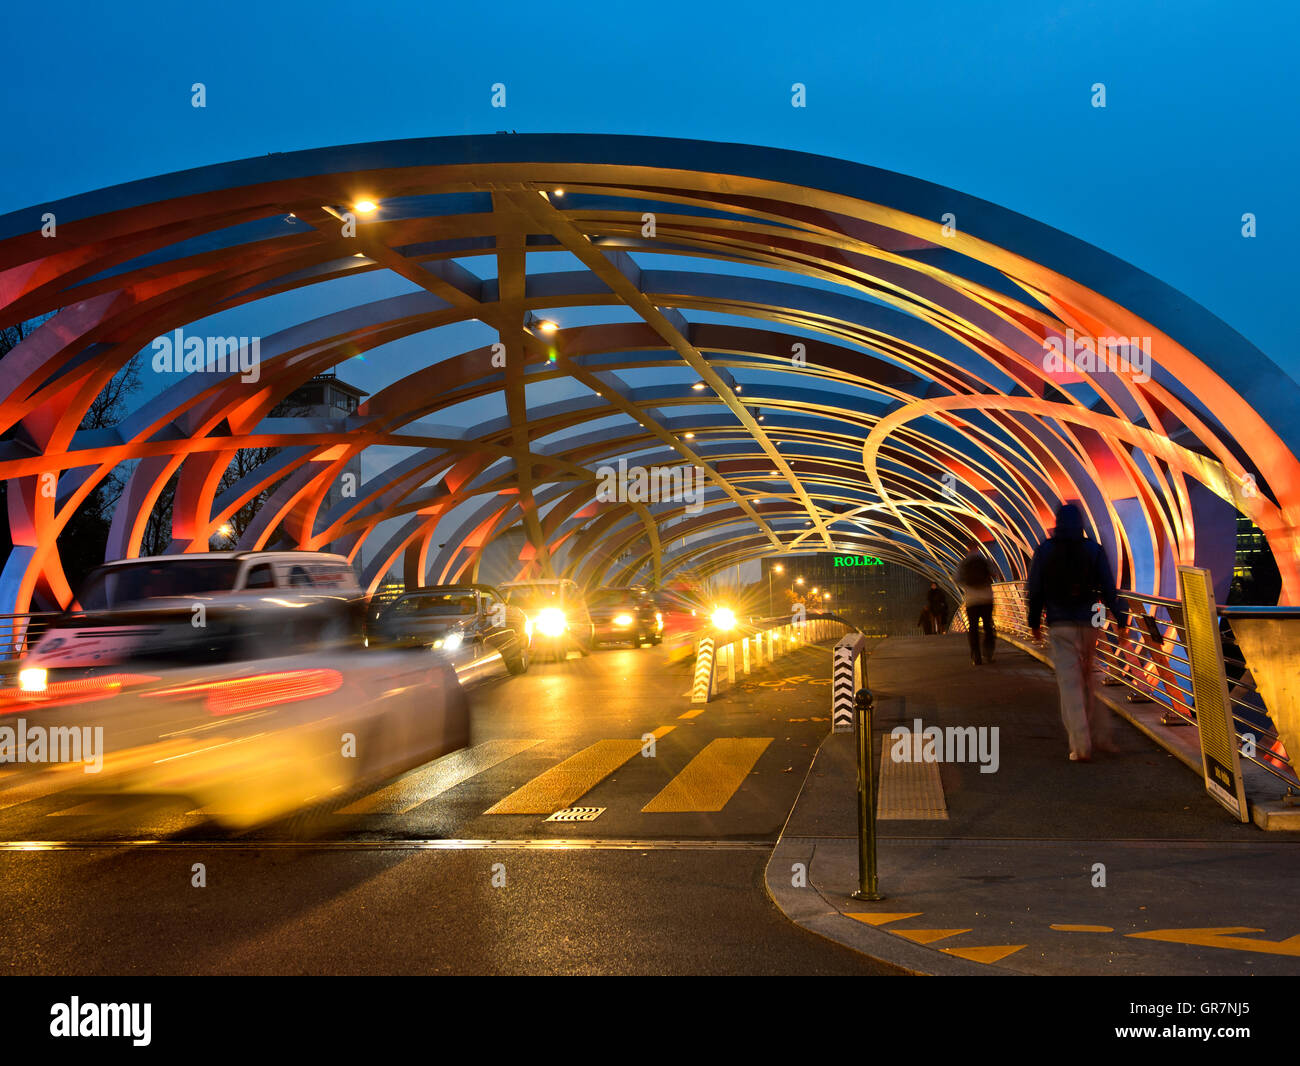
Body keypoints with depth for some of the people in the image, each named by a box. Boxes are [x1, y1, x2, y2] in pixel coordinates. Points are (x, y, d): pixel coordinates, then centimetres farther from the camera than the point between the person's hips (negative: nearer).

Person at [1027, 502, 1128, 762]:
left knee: (1070, 682, -3)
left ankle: (1081, 746, -9)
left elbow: (1035, 590, 2)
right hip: (1088, 623, 2)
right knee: (1086, 679, 18)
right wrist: (1120, 621, 2)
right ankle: (1099, 736, 19)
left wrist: (1035, 623, 11)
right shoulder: (1094, 549, 0)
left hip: (1060, 624, -2)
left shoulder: (1044, 551, -1)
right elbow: (1108, 588, -2)